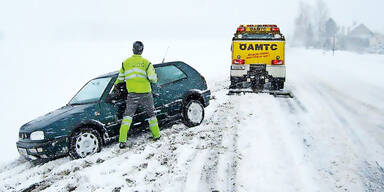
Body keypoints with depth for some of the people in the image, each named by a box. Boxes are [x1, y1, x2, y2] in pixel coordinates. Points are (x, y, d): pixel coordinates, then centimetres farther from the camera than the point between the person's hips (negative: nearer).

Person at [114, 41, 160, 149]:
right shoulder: (146, 63, -5)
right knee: (151, 114, 17)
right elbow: (152, 78, -12)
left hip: (132, 94, 1)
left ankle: (122, 141, -5)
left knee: (128, 115, 5)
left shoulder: (126, 63, 2)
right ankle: (156, 135, 26)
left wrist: (115, 85, 28)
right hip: (145, 93, -1)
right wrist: (155, 79, 12)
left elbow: (120, 78, 9)